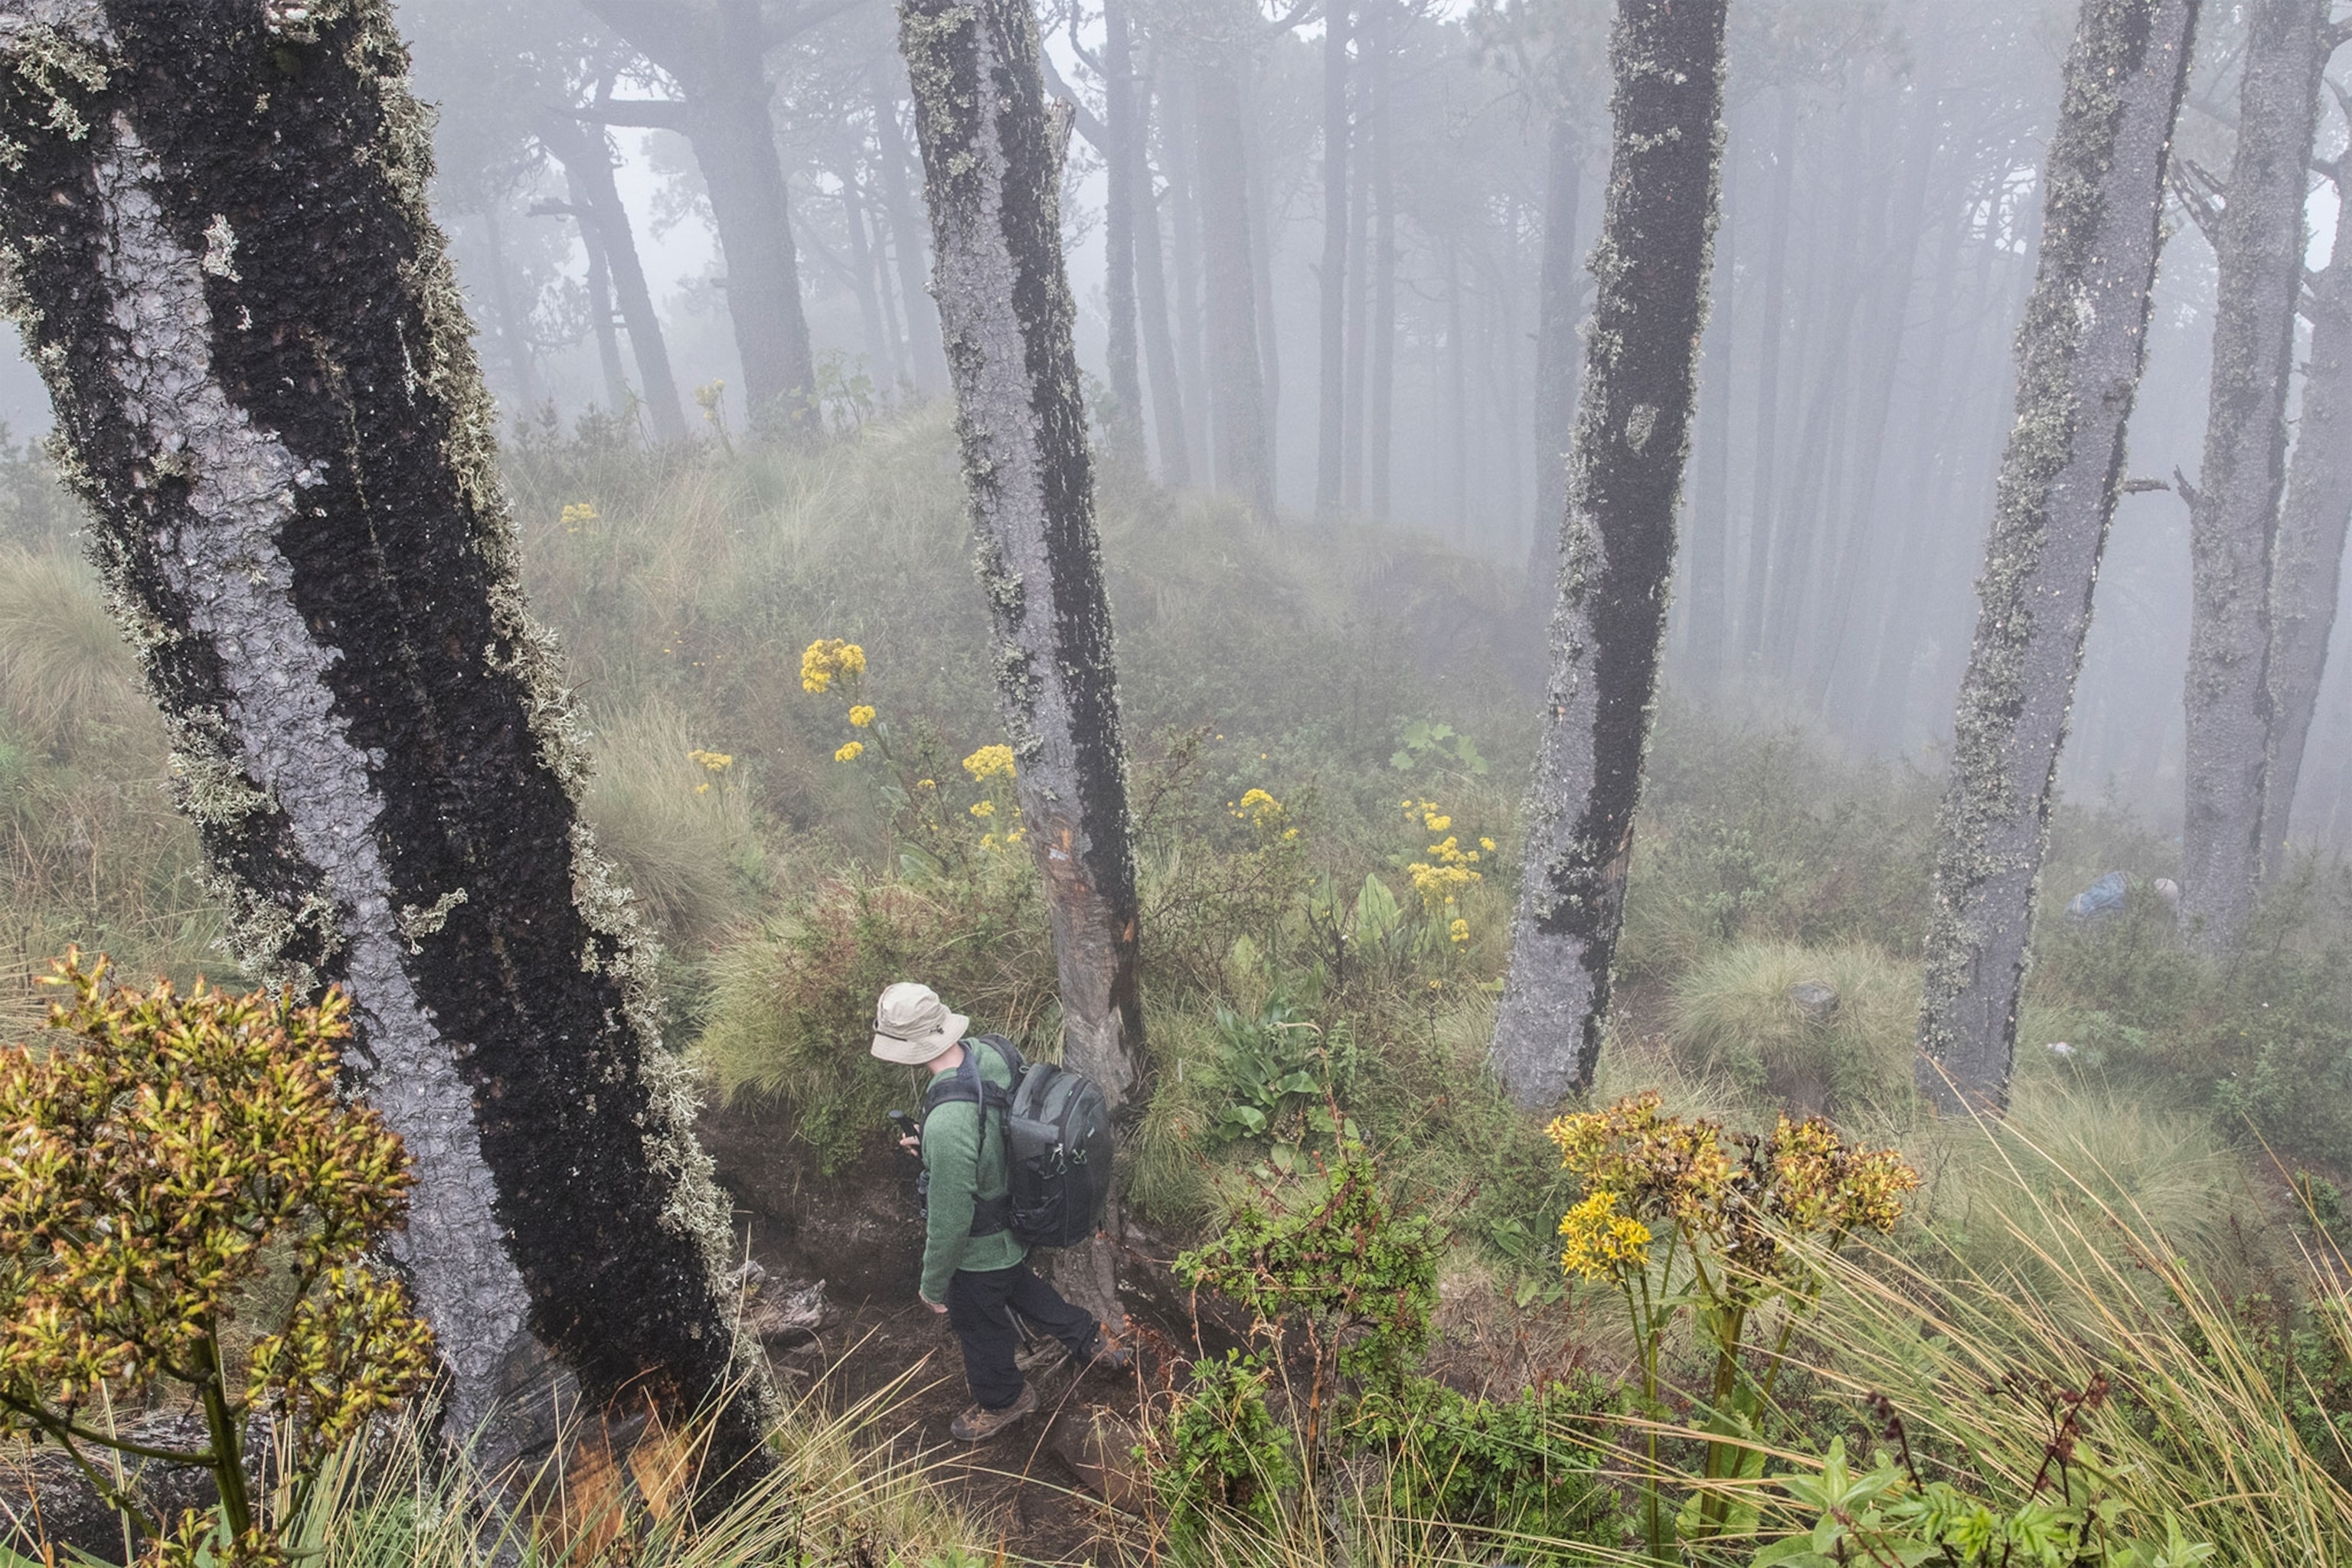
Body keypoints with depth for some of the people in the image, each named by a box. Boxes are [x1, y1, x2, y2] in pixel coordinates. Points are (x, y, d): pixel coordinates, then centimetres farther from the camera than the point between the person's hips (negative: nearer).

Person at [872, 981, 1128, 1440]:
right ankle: (1091, 1340, 53)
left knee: (978, 1326, 24)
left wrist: (933, 1284, -14)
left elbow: (950, 1218, -30)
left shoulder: (947, 1122, -43)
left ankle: (1002, 1401, 51)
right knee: (1018, 1286, 35)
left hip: (978, 1251, -7)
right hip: (1016, 1222, 7)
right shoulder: (987, 1053, -18)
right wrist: (930, 1147, 12)